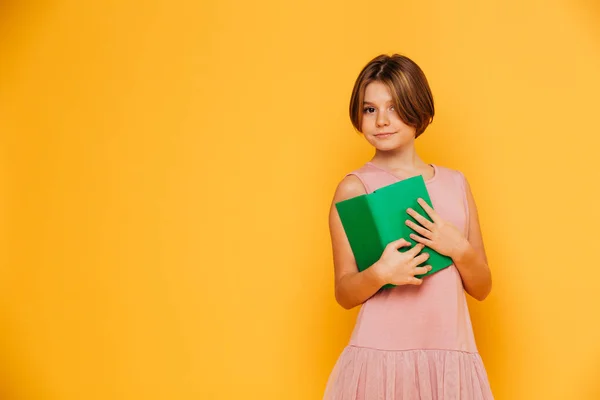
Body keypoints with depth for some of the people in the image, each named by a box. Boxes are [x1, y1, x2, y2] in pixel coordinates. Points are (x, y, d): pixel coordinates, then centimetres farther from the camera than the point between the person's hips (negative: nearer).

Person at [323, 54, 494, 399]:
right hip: (382, 356, -3)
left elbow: (482, 288, 9)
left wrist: (458, 249, -9)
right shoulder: (355, 188, -3)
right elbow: (345, 294, -2)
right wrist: (379, 273, -20)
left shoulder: (456, 183, 7)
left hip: (452, 357, 3)